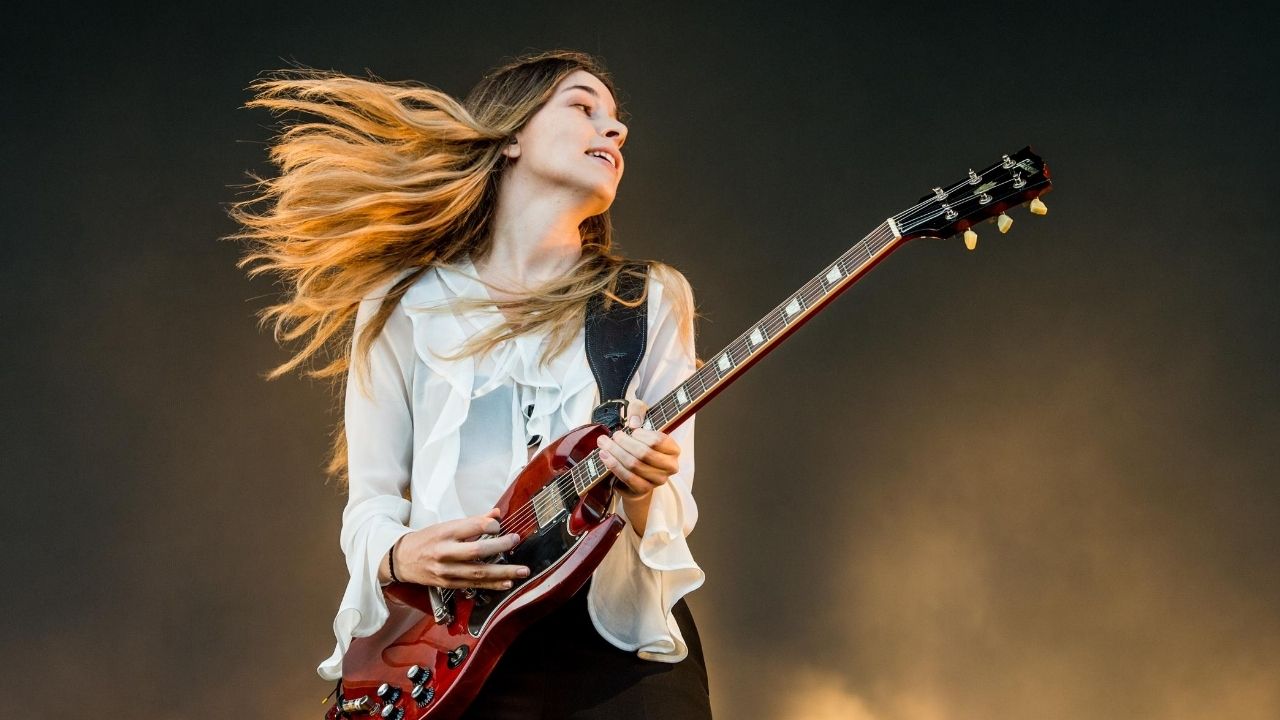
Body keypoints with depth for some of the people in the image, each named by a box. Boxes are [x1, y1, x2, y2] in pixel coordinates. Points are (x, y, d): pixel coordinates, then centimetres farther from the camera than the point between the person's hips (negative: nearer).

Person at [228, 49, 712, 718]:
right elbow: (368, 504, 8)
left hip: (622, 638, 1)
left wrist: (641, 494, -15)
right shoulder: (403, 309, 6)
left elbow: (675, 512, 7)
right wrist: (401, 555, -14)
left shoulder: (653, 300, 8)